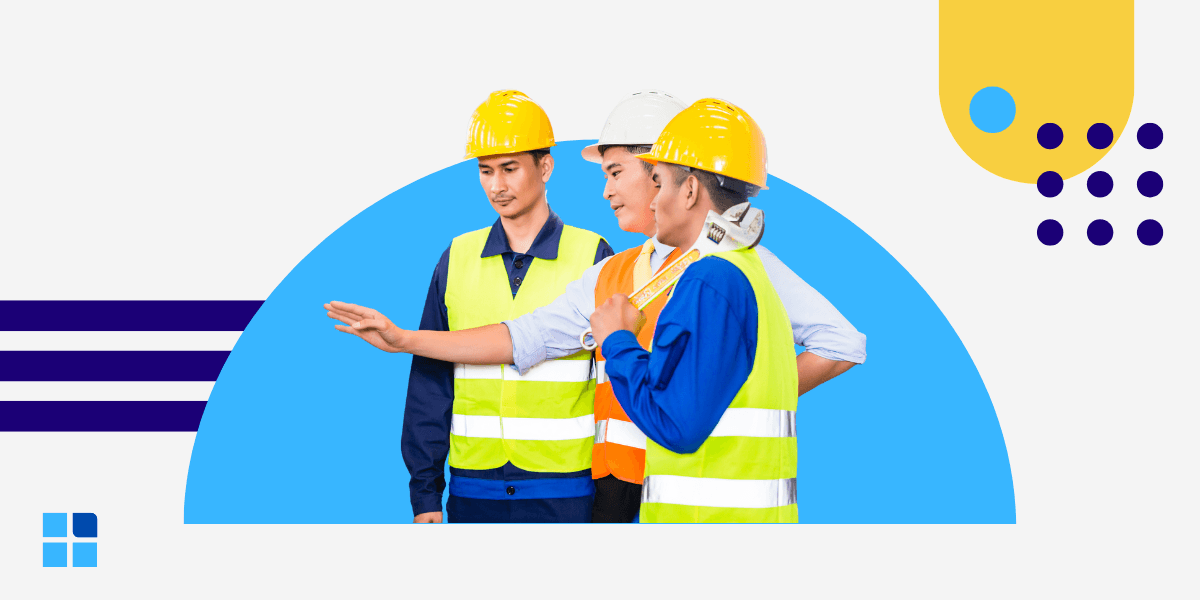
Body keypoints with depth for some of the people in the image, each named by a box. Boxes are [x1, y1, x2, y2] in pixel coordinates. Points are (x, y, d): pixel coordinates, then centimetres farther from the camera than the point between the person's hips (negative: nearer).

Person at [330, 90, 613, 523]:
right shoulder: (458, 259, 7)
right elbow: (430, 379, 8)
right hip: (474, 491, 3)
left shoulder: (594, 257, 0)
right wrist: (424, 491, 5)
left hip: (567, 490, -2)